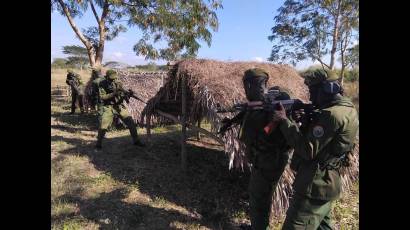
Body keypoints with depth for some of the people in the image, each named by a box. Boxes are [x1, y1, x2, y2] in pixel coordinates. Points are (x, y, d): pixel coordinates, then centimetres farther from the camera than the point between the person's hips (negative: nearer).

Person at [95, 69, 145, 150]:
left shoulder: (118, 83, 0)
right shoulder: (102, 84, -6)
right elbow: (102, 97, -13)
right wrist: (113, 94, -24)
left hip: (119, 106, 3)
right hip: (108, 107, -2)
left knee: (131, 123, -4)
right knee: (103, 126, -11)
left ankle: (136, 141, 10)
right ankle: (99, 143, 12)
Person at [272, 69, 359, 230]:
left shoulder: (332, 115, -24)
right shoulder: (347, 109, 8)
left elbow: (308, 150, -24)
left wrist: (284, 120, -21)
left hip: (315, 186, -10)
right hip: (325, 183, 10)